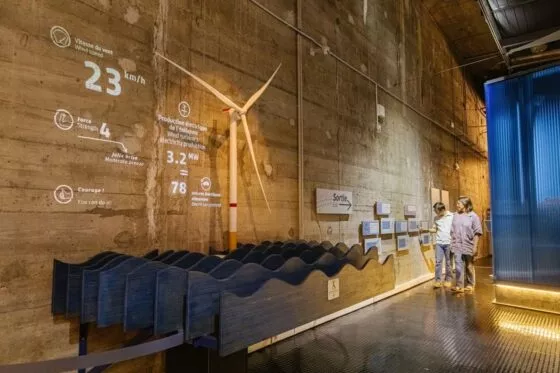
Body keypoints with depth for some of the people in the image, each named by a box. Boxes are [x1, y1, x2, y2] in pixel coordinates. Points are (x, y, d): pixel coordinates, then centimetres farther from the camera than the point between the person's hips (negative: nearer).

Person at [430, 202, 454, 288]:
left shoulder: (452, 216, -3)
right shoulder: (436, 218, 8)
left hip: (449, 242, -3)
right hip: (439, 243, 3)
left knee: (448, 262, 8)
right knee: (438, 261, -1)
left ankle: (448, 280, 19)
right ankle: (437, 280, 2)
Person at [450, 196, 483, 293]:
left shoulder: (473, 216, -5)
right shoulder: (455, 215, 7)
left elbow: (477, 233, -7)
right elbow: (452, 231, 11)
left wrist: (475, 246, -11)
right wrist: (452, 243, 7)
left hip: (468, 246, -2)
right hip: (457, 246, 2)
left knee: (469, 266, 12)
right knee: (458, 266, -6)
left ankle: (470, 285, 26)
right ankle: (459, 286, -5)